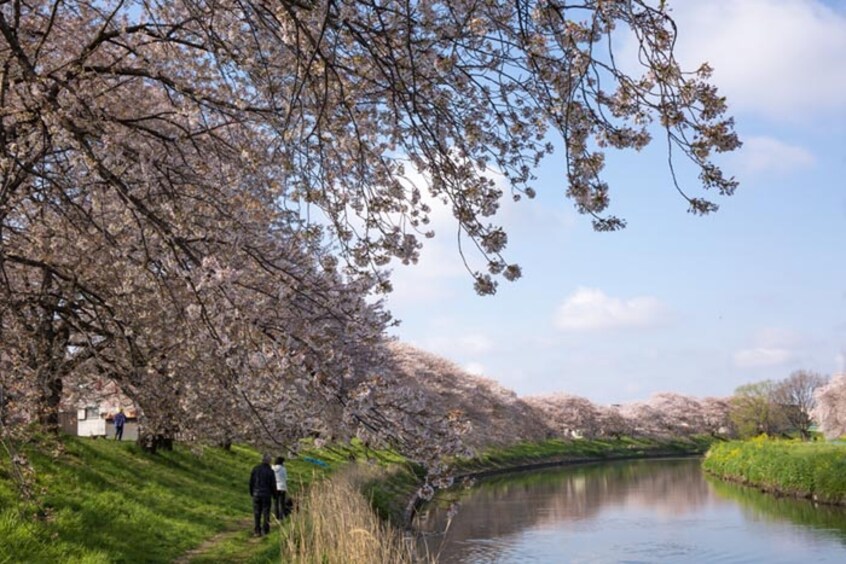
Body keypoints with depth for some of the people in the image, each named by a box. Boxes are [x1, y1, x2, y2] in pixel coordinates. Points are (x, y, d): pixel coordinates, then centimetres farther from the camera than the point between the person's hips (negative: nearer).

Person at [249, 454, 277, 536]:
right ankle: (265, 530, 7)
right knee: (266, 513, 7)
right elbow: (273, 484, -5)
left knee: (257, 513, 7)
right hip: (266, 494, -2)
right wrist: (274, 494, 9)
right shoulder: (270, 471, -9)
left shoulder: (256, 469, -1)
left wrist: (251, 492, 15)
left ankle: (257, 531, 5)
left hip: (256, 494, 2)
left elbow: (251, 482, 4)